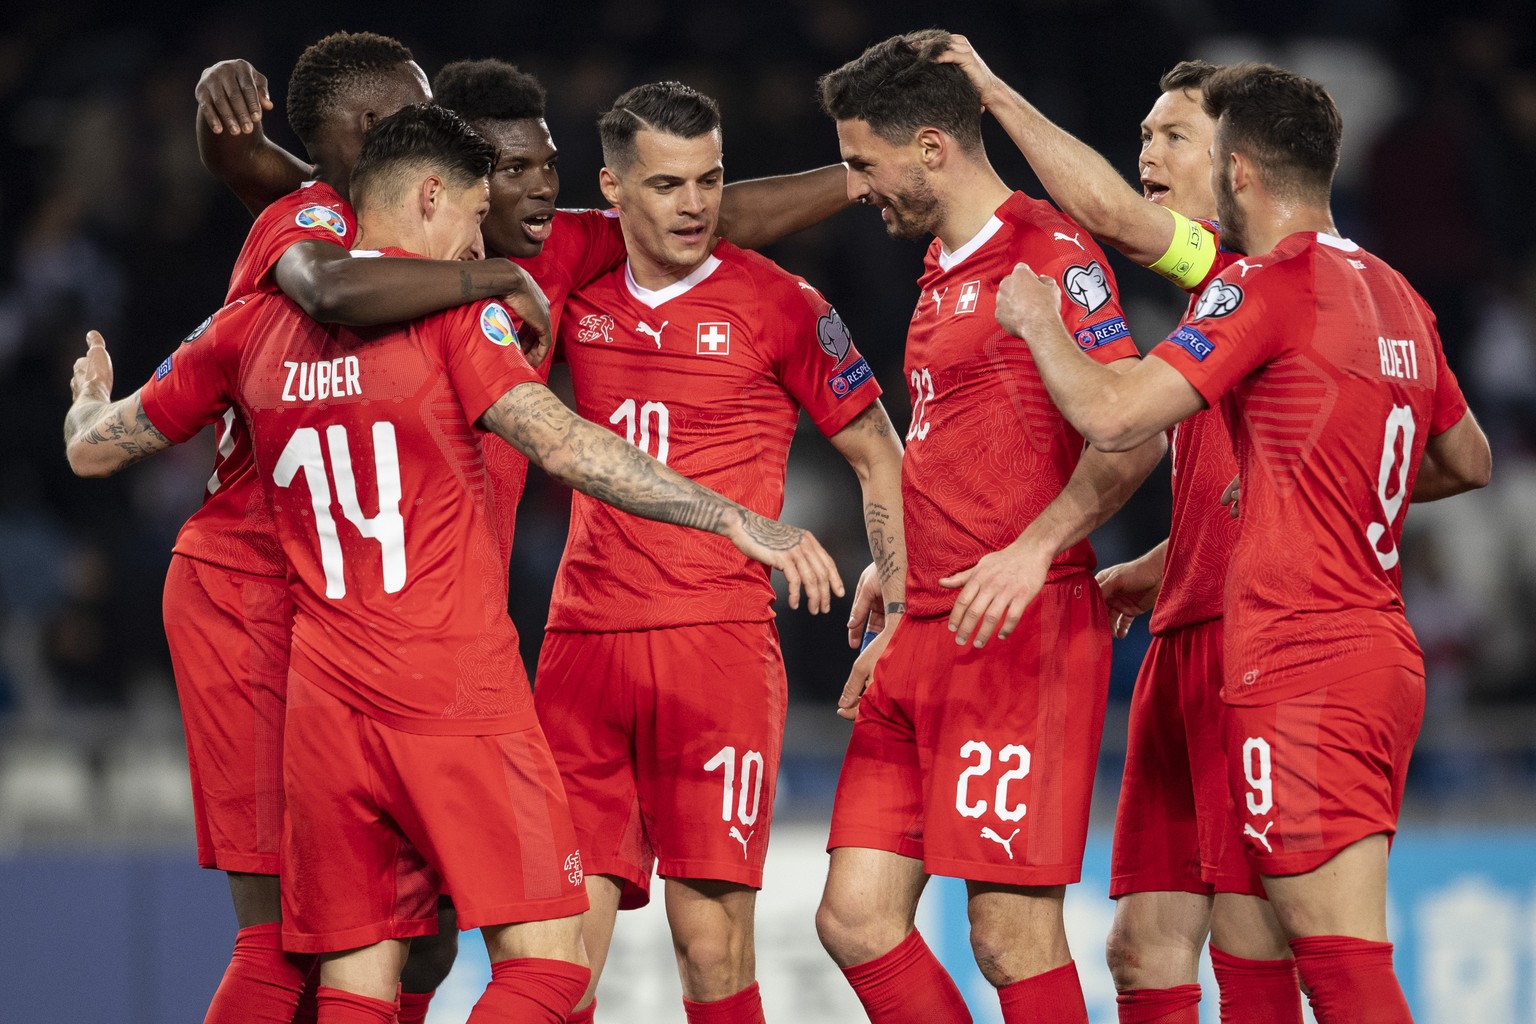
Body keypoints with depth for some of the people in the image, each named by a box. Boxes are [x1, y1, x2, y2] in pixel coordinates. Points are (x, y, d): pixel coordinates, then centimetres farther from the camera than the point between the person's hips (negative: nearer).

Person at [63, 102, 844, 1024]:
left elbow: (94, 450, 21)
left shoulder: (257, 325, 12)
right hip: (458, 692, -6)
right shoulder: (450, 306, -4)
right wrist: (734, 519, -13)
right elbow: (565, 446, -15)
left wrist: (92, 395, 44)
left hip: (325, 704, 6)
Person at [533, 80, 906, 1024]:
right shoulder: (576, 290, 10)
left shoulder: (778, 304, 0)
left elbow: (881, 458, 8)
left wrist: (903, 611, 1)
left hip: (718, 638, -4)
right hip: (584, 641, 4)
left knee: (711, 939, -9)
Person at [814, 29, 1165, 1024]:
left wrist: (1035, 547, -26)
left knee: (1013, 933, -9)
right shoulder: (945, 266, 20)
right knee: (857, 917, 3)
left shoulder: (1049, 250, -9)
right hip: (929, 641, 9)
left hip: (1024, 634, -9)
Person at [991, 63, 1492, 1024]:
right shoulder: (1397, 297, 14)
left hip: (1301, 672, -9)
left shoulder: (1268, 286, -11)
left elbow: (1112, 416, -18)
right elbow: (1469, 462, 28)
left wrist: (1037, 322, 0)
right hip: (1382, 653, 9)